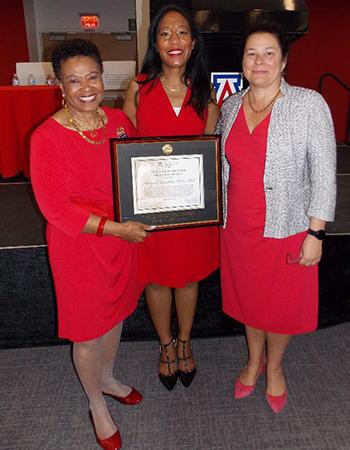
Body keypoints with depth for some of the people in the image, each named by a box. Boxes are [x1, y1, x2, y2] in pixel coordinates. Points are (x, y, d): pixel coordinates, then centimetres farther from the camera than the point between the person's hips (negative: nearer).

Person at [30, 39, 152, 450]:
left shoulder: (118, 121, 0)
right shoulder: (46, 137, -17)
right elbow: (54, 206, -19)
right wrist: (114, 228, -24)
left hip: (122, 237, 6)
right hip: (78, 246, -5)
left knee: (116, 311, 23)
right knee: (88, 331, 11)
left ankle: (107, 378, 52)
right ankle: (97, 405, 39)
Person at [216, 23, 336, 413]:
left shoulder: (309, 104, -10)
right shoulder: (230, 106, 4)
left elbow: (324, 172, -11)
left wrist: (315, 233, -14)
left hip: (286, 227, -3)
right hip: (238, 227, 4)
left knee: (282, 303, 13)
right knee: (247, 296, 19)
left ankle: (274, 367, 41)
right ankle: (254, 359, 45)